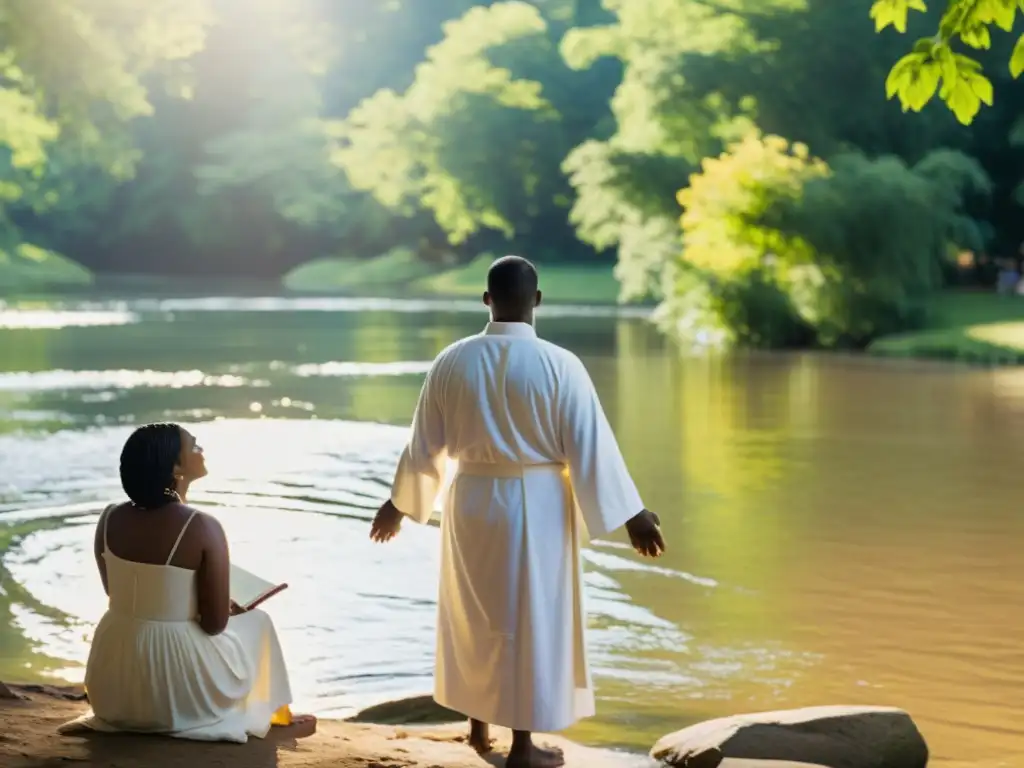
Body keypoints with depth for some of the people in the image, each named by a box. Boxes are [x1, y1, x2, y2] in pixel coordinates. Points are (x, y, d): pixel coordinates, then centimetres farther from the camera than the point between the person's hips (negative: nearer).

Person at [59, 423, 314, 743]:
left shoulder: (110, 519, -5)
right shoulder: (203, 528, -20)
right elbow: (215, 623, -14)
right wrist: (231, 609, 9)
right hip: (183, 697, -5)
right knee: (257, 621, 26)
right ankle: (279, 716, 43)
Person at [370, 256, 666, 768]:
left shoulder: (451, 361, -5)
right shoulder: (559, 365, -15)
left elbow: (425, 443, 3)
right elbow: (591, 446, -13)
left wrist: (399, 502, 18)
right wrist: (631, 514, -5)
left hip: (472, 501, 3)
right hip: (537, 505, -3)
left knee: (474, 613, 20)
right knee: (531, 619, 7)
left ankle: (479, 726, 33)